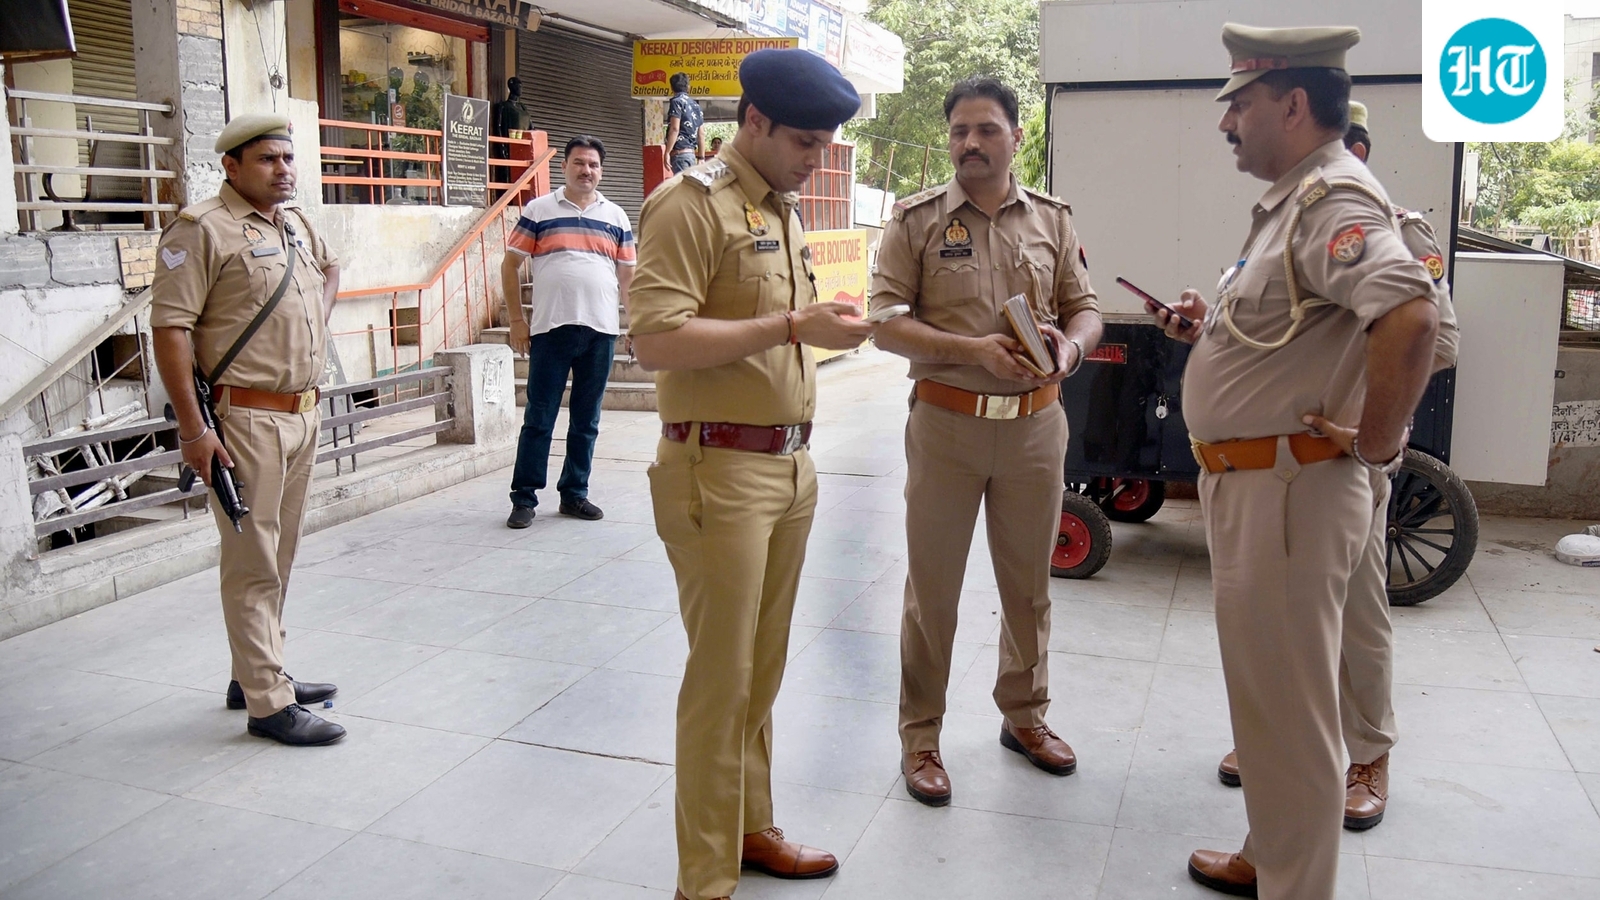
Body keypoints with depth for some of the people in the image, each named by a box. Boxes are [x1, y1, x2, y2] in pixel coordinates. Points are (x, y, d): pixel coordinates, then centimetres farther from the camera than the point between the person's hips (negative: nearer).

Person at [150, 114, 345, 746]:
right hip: (245, 420, -8)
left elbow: (328, 266, 37)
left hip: (302, 414, 8)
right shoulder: (203, 228, -11)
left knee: (279, 557, 16)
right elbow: (169, 327, -16)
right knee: (252, 562, -3)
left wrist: (320, 313, 18)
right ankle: (269, 703, 3)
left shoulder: (296, 223, 14)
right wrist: (192, 427, -19)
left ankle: (255, 674, 29)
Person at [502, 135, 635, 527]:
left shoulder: (616, 217, 11)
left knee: (586, 420, 10)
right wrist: (516, 319, -1)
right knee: (539, 418, 1)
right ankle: (524, 498, 9)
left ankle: (574, 494, 21)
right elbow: (510, 264, 5)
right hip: (550, 329, -3)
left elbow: (628, 275, 14)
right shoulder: (538, 210, 4)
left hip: (601, 331, 3)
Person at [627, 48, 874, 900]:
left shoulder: (784, 209, 16)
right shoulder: (692, 203, -11)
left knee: (763, 671, 16)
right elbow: (655, 340, -21)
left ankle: (751, 827, 32)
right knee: (721, 679, -1)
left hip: (788, 467, 8)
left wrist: (825, 324, 8)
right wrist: (794, 326, -22)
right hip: (719, 470, -8)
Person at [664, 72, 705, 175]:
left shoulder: (676, 102, -4)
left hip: (679, 153, -8)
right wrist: (701, 158, 20)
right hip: (691, 154, 8)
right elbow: (701, 135, 17)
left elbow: (674, 129, -15)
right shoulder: (695, 105, 18)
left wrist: (667, 152, -16)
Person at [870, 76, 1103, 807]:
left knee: (1029, 581, 15)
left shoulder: (1051, 219, 8)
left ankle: (1024, 714, 34)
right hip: (946, 422, -3)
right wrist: (972, 350, -20)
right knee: (932, 586, 4)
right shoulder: (916, 219, -1)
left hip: (1036, 422, 3)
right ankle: (920, 737, 18)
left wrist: (1071, 347, -13)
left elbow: (1084, 307, 10)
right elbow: (886, 322, -8)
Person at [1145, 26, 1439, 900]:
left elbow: (1412, 314, -35)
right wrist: (1213, 327, 10)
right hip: (1251, 484, 11)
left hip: (1290, 489, -11)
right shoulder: (1292, 200, 15)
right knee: (1265, 689, 21)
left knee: (1287, 703, 1)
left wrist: (1375, 442, -24)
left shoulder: (1333, 198, -18)